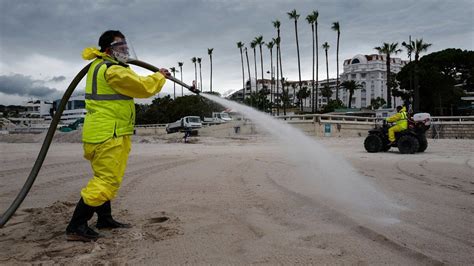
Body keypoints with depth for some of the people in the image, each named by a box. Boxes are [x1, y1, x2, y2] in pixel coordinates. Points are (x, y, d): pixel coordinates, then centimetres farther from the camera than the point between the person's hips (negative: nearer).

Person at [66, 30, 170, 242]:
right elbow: (144, 87, -13)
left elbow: (91, 53, 41)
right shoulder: (113, 70, -15)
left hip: (100, 133, 11)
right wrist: (160, 76, 3)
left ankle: (105, 219, 28)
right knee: (107, 180, -8)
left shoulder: (98, 64, 16)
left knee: (104, 178, 17)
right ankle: (76, 227, -4)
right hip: (109, 134, -11)